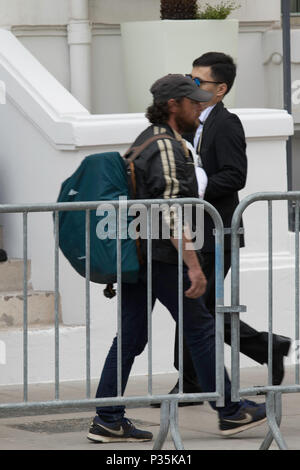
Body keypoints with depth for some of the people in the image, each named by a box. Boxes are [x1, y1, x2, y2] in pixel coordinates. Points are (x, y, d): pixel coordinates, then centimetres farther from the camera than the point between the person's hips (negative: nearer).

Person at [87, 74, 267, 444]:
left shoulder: (145, 140, 17)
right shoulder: (166, 147, -16)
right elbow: (172, 212, -23)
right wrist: (193, 266, -24)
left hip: (134, 256, 10)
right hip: (162, 257, -10)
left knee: (130, 336, 7)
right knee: (200, 329, 0)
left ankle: (108, 420, 4)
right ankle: (230, 412, 8)